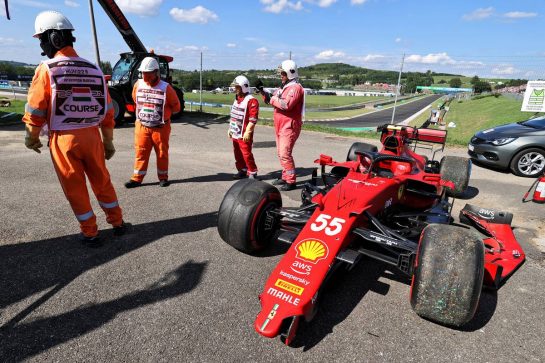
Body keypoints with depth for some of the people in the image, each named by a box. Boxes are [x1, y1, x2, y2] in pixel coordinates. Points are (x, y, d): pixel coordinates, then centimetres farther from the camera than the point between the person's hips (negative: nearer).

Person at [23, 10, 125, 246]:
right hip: (91, 135, 4)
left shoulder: (46, 69, -9)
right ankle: (118, 223, 27)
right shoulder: (94, 69, 3)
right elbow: (108, 112, 4)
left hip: (63, 139, -3)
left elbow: (35, 111, -8)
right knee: (102, 181, 17)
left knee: (75, 188, 9)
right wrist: (108, 142, 13)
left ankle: (90, 234, 19)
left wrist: (31, 138, 10)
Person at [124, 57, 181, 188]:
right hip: (142, 126, 3)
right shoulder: (138, 85, -1)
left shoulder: (165, 88, -11)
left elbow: (176, 107, -1)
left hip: (161, 127, -2)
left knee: (162, 153, 8)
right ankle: (137, 178, 12)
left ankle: (163, 177, 21)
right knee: (140, 152, 5)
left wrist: (162, 112, 3)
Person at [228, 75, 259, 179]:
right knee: (237, 154, 15)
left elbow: (253, 119, -19)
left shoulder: (251, 101, -14)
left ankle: (252, 173, 6)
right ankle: (242, 171, 28)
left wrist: (248, 132, -21)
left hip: (244, 134, -9)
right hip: (235, 133, 9)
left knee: (246, 154, -6)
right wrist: (230, 128, 21)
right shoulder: (236, 99, 15)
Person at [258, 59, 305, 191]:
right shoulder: (284, 87, 19)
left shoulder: (295, 87, -12)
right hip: (280, 126, 10)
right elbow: (271, 100, 20)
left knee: (285, 154, -13)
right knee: (281, 153, 14)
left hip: (289, 126, -10)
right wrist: (263, 92, 5)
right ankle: (285, 177, 24)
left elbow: (286, 104, -27)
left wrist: (273, 99, -15)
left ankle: (291, 181, -6)